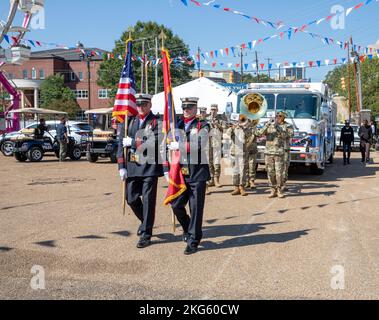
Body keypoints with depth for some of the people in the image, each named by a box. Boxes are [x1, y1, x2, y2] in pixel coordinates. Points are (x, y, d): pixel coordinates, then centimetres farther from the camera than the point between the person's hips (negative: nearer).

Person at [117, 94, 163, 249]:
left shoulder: (156, 122, -2)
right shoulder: (129, 121, 11)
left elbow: (153, 143, -17)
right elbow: (121, 144, 8)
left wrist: (132, 142, -10)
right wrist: (122, 166, 1)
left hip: (150, 167, -5)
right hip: (132, 167, 5)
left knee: (148, 200, -1)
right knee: (131, 199, 11)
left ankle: (146, 235, 9)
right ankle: (145, 221, 38)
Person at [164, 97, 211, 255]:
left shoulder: (203, 126, -1)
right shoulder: (177, 126, 11)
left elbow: (200, 144, -19)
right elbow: (168, 148, 14)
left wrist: (179, 145, -14)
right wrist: (167, 170, 7)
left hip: (198, 173, -4)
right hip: (180, 173, 4)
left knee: (196, 208, 0)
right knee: (176, 204, 6)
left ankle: (193, 241, 13)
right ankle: (187, 228, 33)